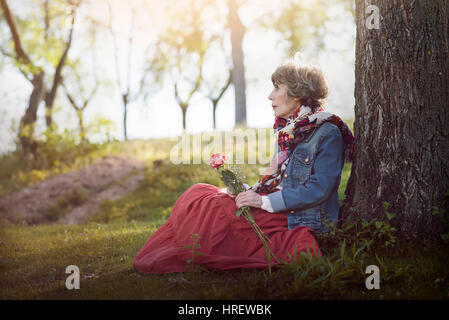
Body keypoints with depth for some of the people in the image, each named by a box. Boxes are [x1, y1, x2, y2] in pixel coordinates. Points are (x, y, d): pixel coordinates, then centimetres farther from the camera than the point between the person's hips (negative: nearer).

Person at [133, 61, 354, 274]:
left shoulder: (327, 133, -13)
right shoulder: (288, 129, 15)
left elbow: (319, 189, -20)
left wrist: (265, 201, -21)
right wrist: (248, 190, -3)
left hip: (299, 222, -9)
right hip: (280, 210, 9)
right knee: (198, 193, -1)